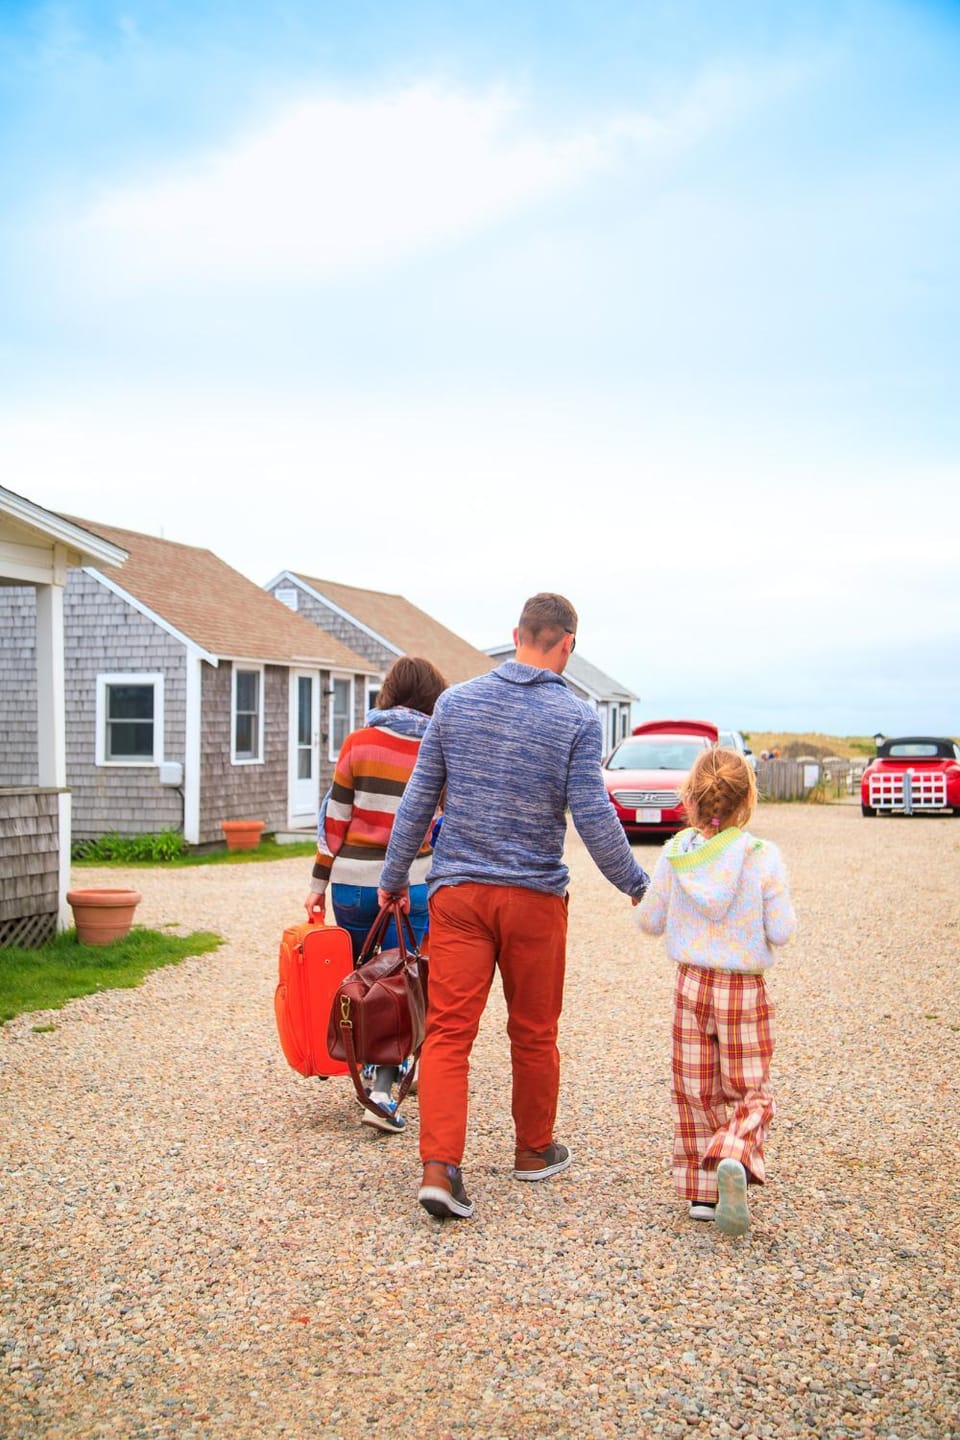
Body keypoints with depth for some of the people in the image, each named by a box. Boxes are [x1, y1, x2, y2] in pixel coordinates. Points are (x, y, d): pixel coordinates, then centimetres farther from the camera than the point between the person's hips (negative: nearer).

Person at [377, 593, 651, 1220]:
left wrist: (395, 877, 14)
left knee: (448, 1031, 1)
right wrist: (638, 885, 5)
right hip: (535, 896, -1)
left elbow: (418, 798, 4)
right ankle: (534, 1150, 31)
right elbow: (593, 817, -10)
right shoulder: (578, 718, -7)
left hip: (457, 891, 2)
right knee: (534, 1032, 14)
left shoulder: (457, 701, 2)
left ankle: (440, 1167, -10)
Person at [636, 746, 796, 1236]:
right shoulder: (763, 858, -14)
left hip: (691, 985, 2)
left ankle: (701, 1192, 15)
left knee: (696, 1091, 15)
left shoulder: (674, 856, -7)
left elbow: (650, 921, 2)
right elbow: (780, 931, -11)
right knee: (750, 1092, 8)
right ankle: (735, 1159, -21)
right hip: (746, 991, -2)